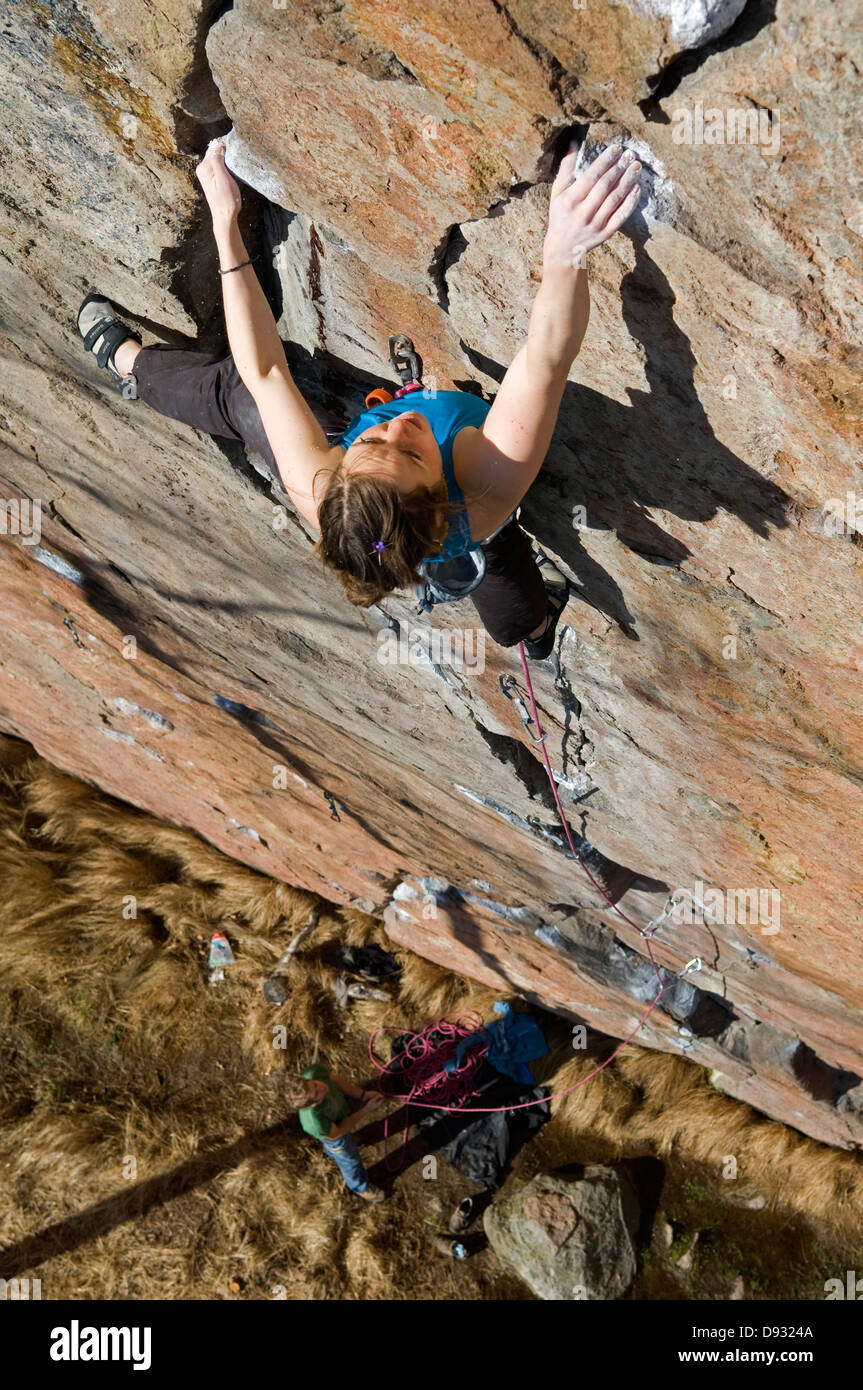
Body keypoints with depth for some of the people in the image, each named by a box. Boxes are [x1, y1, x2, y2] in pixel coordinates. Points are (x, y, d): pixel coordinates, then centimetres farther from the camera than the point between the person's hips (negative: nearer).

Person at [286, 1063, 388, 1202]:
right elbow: (336, 1133, -26)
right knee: (349, 1160, 26)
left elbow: (336, 1080, -18)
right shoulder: (315, 1123, -48)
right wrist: (366, 1110, -25)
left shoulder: (315, 1071, -41)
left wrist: (363, 1095, -22)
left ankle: (332, 1151, 73)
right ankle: (361, 1188, 58)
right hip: (335, 1129, -4)